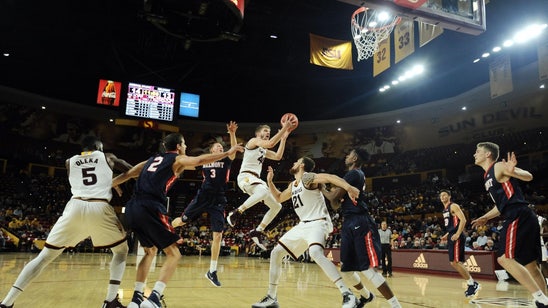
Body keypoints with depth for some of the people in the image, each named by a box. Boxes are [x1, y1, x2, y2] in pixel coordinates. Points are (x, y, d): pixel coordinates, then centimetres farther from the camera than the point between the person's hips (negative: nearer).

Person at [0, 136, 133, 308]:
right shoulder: (107, 157, 19)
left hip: (75, 207, 2)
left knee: (44, 256, 15)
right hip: (100, 209, -2)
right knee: (121, 251, 17)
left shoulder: (70, 162, 25)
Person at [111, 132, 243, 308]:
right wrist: (228, 153, 7)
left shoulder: (152, 159, 28)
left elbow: (126, 175, 28)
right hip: (150, 209, -7)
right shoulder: (178, 160, 11)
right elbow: (201, 160, -1)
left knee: (150, 251, 25)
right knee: (173, 254, 1)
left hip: (132, 209, 7)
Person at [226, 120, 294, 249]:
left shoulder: (264, 150, 28)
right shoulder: (253, 141, 1)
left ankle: (257, 232, 7)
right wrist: (284, 129, -11)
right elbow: (270, 143, -17)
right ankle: (236, 213, -31)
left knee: (277, 206, 6)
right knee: (264, 191, -41)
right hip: (246, 176, -9)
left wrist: (284, 138, 19)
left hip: (256, 179, 9)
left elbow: (278, 156, 21)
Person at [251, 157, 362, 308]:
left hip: (317, 223, -9)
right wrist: (270, 181, 21)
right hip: (303, 225, 9)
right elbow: (279, 198, 34)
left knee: (315, 253, -37)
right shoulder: (292, 185, 17)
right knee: (275, 253, 7)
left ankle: (348, 295, -35)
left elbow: (330, 177, -26)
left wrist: (348, 187, -44)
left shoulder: (307, 177, -10)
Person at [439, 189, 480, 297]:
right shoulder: (445, 209, 19)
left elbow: (463, 220, -19)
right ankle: (472, 284, 16)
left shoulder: (453, 206, -9)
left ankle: (473, 284, -2)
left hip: (456, 237, -10)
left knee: (455, 262, -12)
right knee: (454, 262, 9)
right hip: (451, 237, 10)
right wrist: (447, 235, 20)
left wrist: (457, 234, -26)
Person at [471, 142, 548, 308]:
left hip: (519, 218, -10)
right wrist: (485, 218, 28)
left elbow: (528, 176, -12)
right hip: (520, 219, 10)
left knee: (504, 258, -17)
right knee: (530, 264, 12)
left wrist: (513, 172, -32)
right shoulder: (488, 177, 22)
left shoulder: (499, 166, -4)